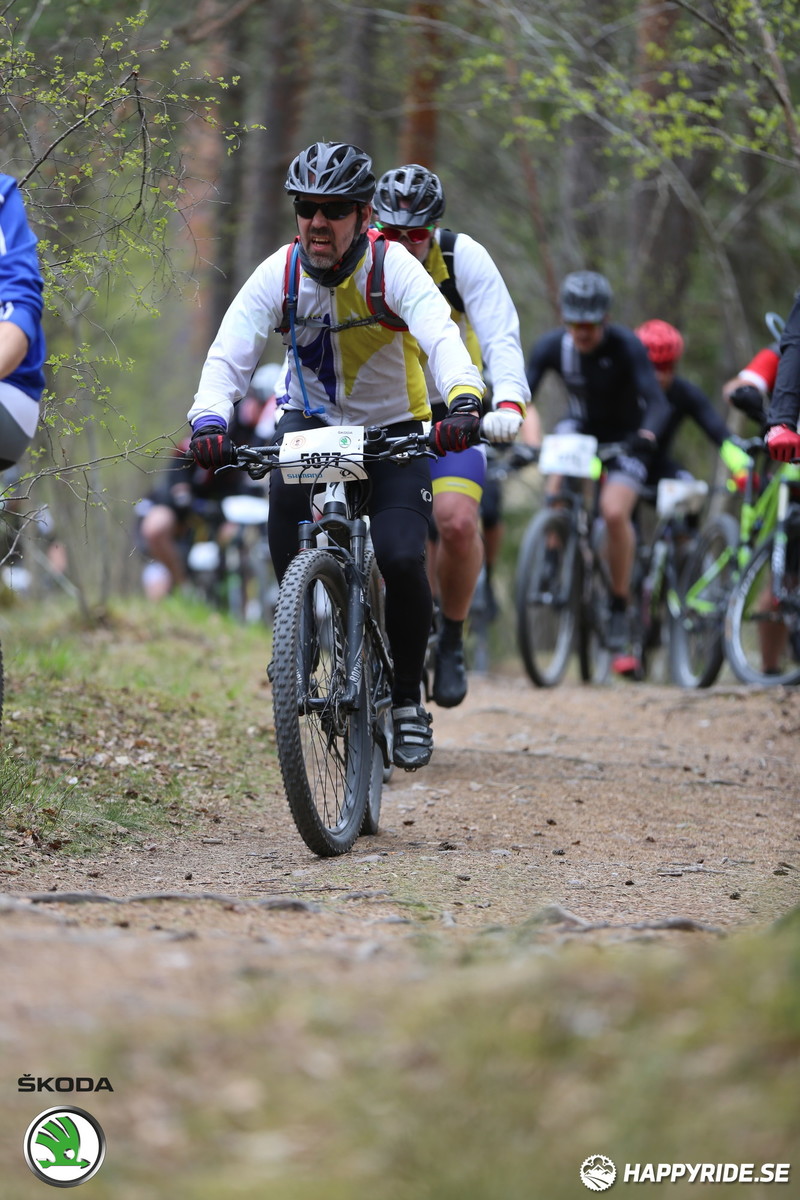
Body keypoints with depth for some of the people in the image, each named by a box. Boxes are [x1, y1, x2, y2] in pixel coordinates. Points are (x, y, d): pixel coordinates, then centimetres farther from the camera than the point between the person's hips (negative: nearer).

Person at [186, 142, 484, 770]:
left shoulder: (392, 266, -21)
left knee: (400, 559, -21)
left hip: (395, 429, -2)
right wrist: (209, 420, -46)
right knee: (285, 487, -31)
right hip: (314, 419, 2)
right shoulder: (279, 274, -16)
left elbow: (442, 337, -37)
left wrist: (464, 403, -57)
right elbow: (229, 353, -26)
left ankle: (408, 699, 1)